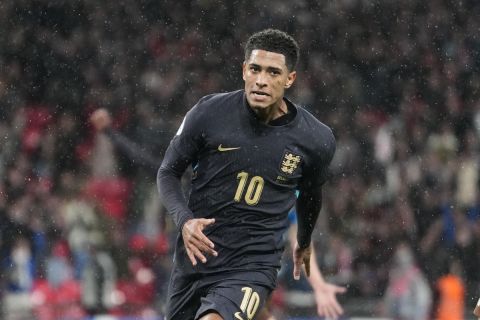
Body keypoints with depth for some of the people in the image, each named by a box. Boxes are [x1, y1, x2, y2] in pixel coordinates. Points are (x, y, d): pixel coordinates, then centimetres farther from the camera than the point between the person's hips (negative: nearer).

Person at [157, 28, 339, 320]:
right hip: (195, 257, 3)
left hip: (253, 266, -3)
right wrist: (184, 220, -15)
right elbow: (169, 172, 4)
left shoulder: (317, 140, -7)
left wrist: (304, 242, 32)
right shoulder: (209, 113, -9)